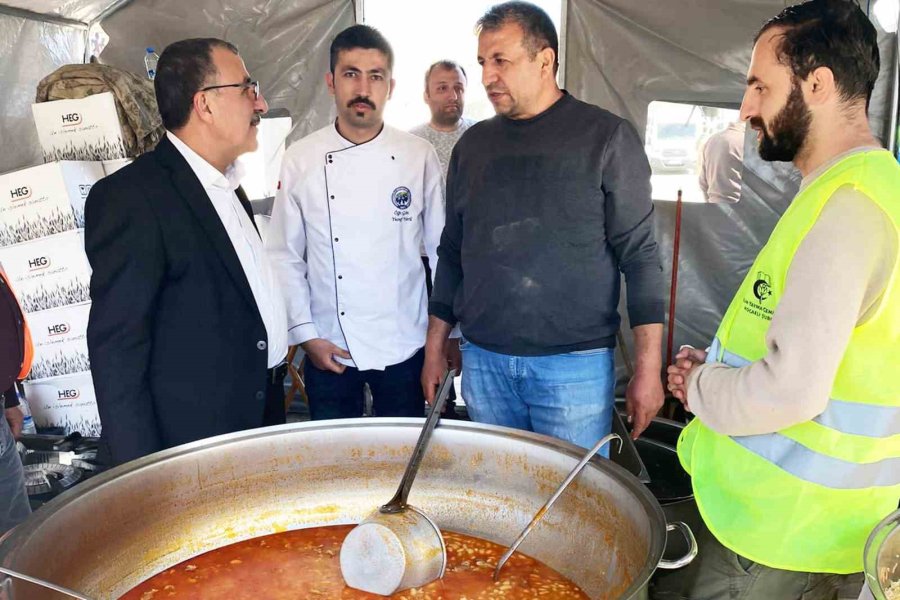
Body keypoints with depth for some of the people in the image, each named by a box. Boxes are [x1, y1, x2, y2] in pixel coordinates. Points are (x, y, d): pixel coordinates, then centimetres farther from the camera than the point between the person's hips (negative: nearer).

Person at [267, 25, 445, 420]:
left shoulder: (420, 156, -5)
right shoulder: (300, 160, -3)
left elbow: (442, 250, 0)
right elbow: (285, 256, 1)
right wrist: (305, 334, -3)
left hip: (405, 348, 0)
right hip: (329, 351, 1)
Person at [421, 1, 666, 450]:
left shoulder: (606, 137, -4)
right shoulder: (473, 143, 9)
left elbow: (639, 255, -6)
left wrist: (648, 367, -10)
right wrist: (434, 349, 12)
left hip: (575, 364, -3)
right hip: (482, 360, 4)